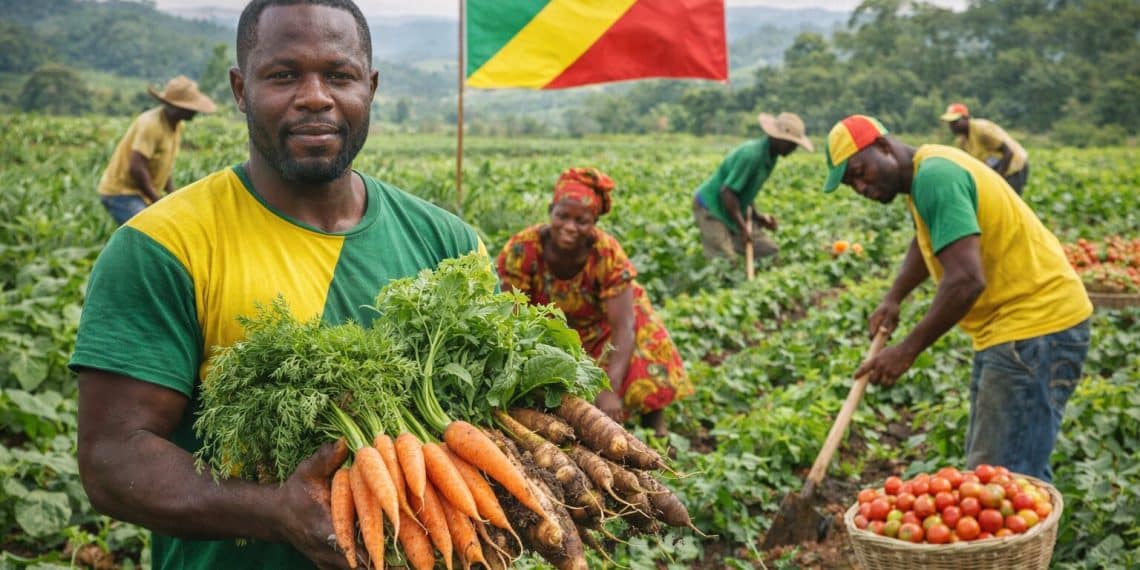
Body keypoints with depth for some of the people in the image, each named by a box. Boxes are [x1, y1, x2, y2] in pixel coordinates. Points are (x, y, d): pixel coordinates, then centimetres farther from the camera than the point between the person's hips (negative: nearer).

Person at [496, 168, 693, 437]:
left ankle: (657, 438, -6)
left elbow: (623, 327, -34)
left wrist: (611, 390, -46)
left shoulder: (608, 254, -31)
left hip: (600, 326, -1)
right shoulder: (522, 248, -29)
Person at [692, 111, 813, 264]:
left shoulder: (770, 157, 5)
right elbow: (727, 192, -27)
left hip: (732, 213, 10)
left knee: (771, 252, 4)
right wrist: (742, 227, -22)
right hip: (711, 208, -10)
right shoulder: (752, 155, -25)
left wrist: (757, 217, 3)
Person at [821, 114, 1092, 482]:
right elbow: (928, 242, 32)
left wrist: (907, 350, -22)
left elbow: (966, 280, -29)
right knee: (985, 465, 15)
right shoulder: (925, 172, 12)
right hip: (1010, 325, 11)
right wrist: (893, 298, 18)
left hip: (1035, 328, -11)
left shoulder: (934, 176, -20)